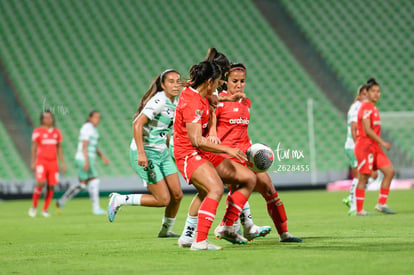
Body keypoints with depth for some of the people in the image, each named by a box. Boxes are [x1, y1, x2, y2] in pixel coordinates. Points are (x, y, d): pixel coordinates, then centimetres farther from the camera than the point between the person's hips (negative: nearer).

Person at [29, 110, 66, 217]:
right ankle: (34, 206, 0)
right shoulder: (38, 131, 0)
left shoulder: (56, 132, 12)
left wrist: (63, 163, 12)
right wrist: (33, 162, -7)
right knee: (41, 183, -18)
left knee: (51, 186, -2)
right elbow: (34, 147, 0)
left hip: (53, 162, 4)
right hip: (41, 161, -4)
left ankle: (45, 209, 8)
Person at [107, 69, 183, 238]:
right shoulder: (159, 101, -20)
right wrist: (141, 153, -31)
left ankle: (166, 230, 25)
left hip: (162, 153, 9)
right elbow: (137, 124, -27)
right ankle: (119, 200, 5)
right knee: (163, 199, -9)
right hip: (145, 154, -9)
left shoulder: (174, 102, 8)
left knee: (177, 194, 4)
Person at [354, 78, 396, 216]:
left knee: (389, 171, 2)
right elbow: (367, 130, -19)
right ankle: (359, 210, 1)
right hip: (364, 146, -9)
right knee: (363, 178, -5)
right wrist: (382, 142, -18)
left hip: (374, 147, 9)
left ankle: (381, 204, 5)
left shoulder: (374, 108, 17)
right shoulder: (365, 107, -12)